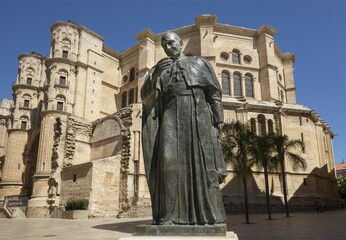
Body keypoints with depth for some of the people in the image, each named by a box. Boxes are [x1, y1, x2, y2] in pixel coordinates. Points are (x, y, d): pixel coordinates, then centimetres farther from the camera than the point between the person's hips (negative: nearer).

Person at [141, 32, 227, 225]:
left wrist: (218, 121, -2)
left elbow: (215, 93, 10)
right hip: (172, 118, 1)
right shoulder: (159, 70, 20)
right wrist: (155, 75, -10)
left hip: (198, 117, -1)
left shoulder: (200, 63, 17)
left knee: (203, 163, -9)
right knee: (170, 161, -16)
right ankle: (170, 214, -16)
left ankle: (208, 214, -5)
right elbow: (146, 98, 7)